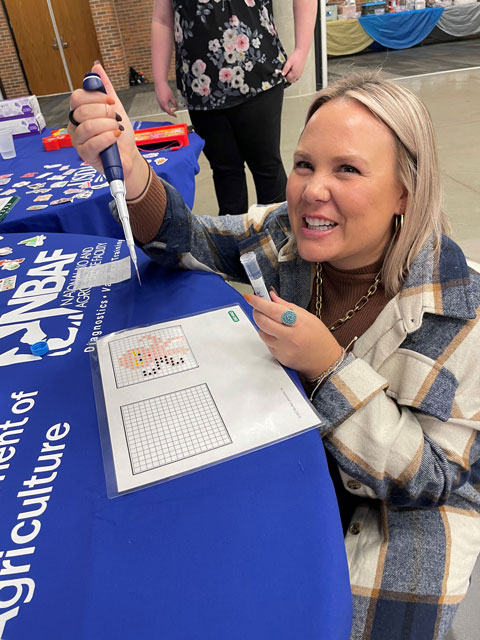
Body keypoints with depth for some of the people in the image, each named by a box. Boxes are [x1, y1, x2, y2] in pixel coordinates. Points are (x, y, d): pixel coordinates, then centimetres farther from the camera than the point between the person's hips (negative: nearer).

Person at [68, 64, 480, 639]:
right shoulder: (286, 235, -14)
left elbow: (433, 479, -23)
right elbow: (187, 242, -6)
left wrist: (329, 365, -38)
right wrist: (134, 176, -30)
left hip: (397, 512, -2)